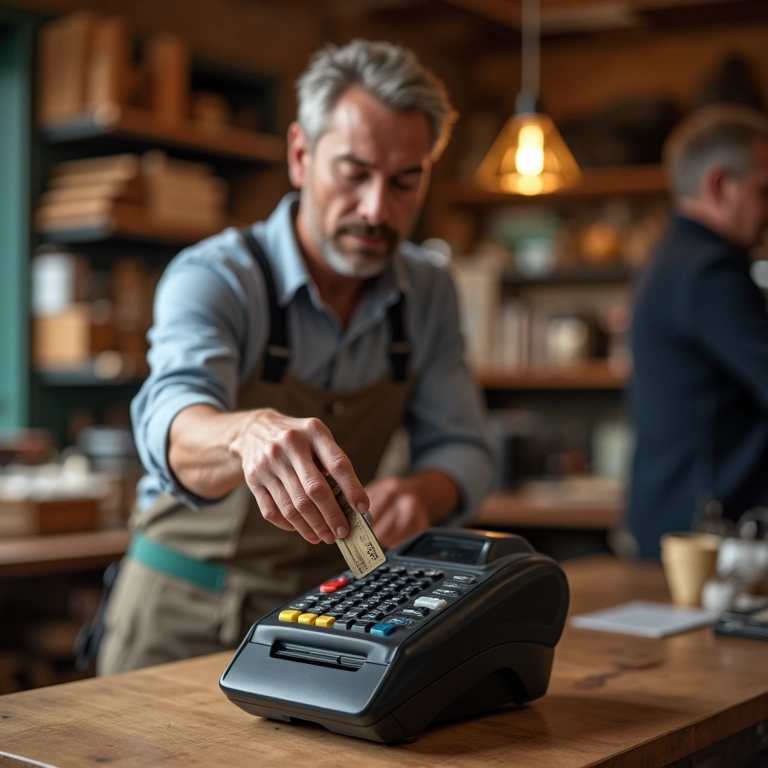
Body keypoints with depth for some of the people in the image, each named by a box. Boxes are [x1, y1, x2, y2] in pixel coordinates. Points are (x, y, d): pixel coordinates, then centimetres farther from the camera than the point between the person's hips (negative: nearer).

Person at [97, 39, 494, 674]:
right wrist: (249, 433, -56)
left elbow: (463, 448, 2)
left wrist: (420, 493, -21)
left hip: (325, 607, 3)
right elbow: (175, 420, -33)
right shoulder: (215, 277, -15)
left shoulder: (428, 293, 0)